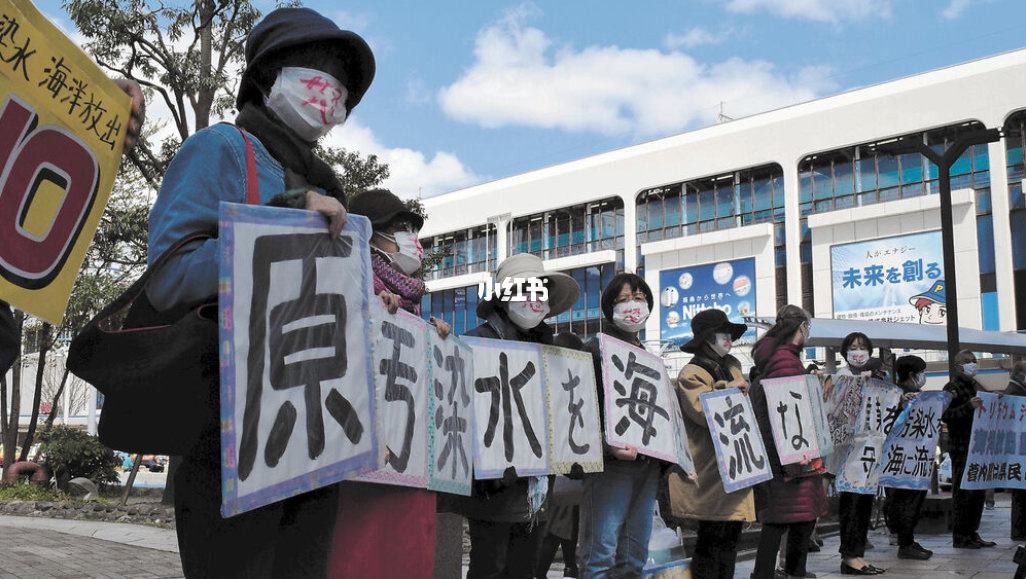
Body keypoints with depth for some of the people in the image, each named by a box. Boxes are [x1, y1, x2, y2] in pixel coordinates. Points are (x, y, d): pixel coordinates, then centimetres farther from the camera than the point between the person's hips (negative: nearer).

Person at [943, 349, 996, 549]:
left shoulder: (976, 386, 19)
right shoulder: (952, 388, -7)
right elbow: (946, 416, -19)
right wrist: (969, 406, -29)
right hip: (961, 448, -8)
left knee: (979, 491, 10)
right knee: (963, 492, -7)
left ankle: (972, 533, 18)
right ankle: (960, 537, -2)